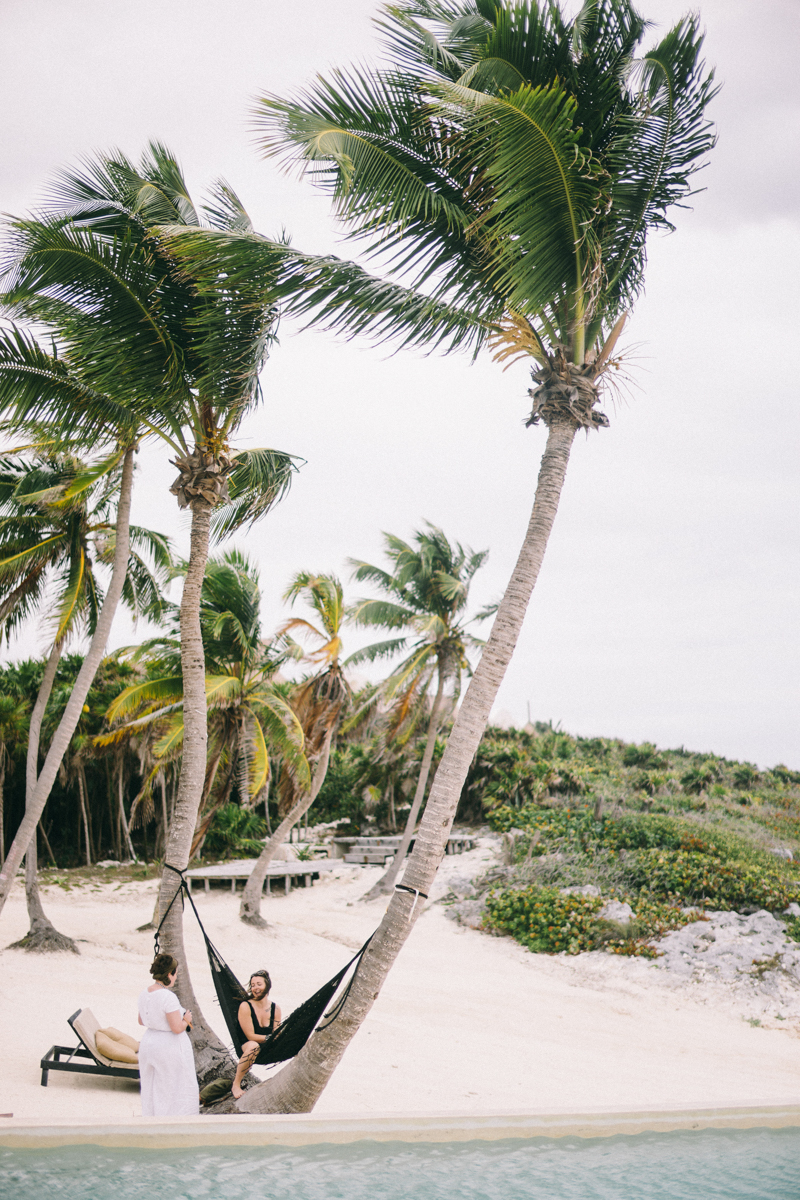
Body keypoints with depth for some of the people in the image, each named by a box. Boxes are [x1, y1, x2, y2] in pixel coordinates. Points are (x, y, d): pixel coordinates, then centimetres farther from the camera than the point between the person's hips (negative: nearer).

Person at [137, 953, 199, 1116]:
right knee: (178, 1090, 6)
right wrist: (186, 1020, -5)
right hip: (170, 1047, -8)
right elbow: (177, 1028, -24)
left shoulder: (144, 994, 1)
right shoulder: (168, 997, -24)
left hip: (148, 1043, 8)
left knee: (151, 1089, 18)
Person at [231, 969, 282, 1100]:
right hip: (246, 1049, -5)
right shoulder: (245, 1006, -13)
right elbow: (251, 1036, -16)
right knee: (253, 1046, -40)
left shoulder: (275, 1009, 1)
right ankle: (236, 1085, -25)